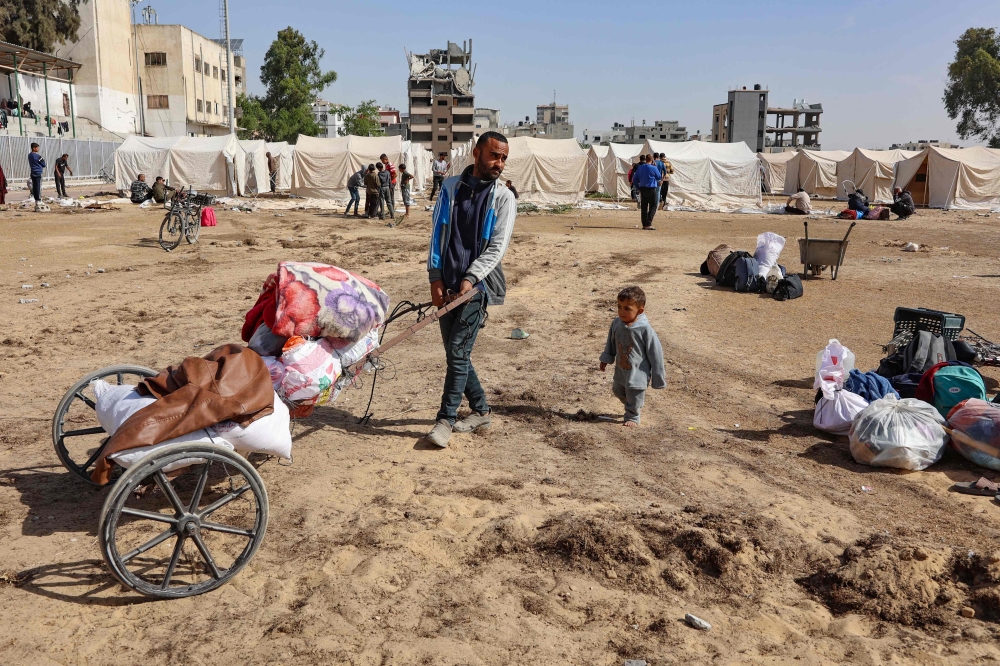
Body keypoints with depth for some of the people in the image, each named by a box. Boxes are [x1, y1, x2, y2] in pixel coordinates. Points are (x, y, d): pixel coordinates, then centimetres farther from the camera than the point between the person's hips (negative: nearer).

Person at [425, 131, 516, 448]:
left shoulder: (504, 198, 0)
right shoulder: (450, 187, 8)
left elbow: (497, 247, -6)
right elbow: (437, 233, 6)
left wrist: (470, 278, -18)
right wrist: (436, 276, -3)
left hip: (476, 285, -4)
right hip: (446, 285, 4)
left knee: (458, 352, -8)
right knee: (455, 353, 10)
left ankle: (446, 419, 4)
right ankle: (481, 410, 25)